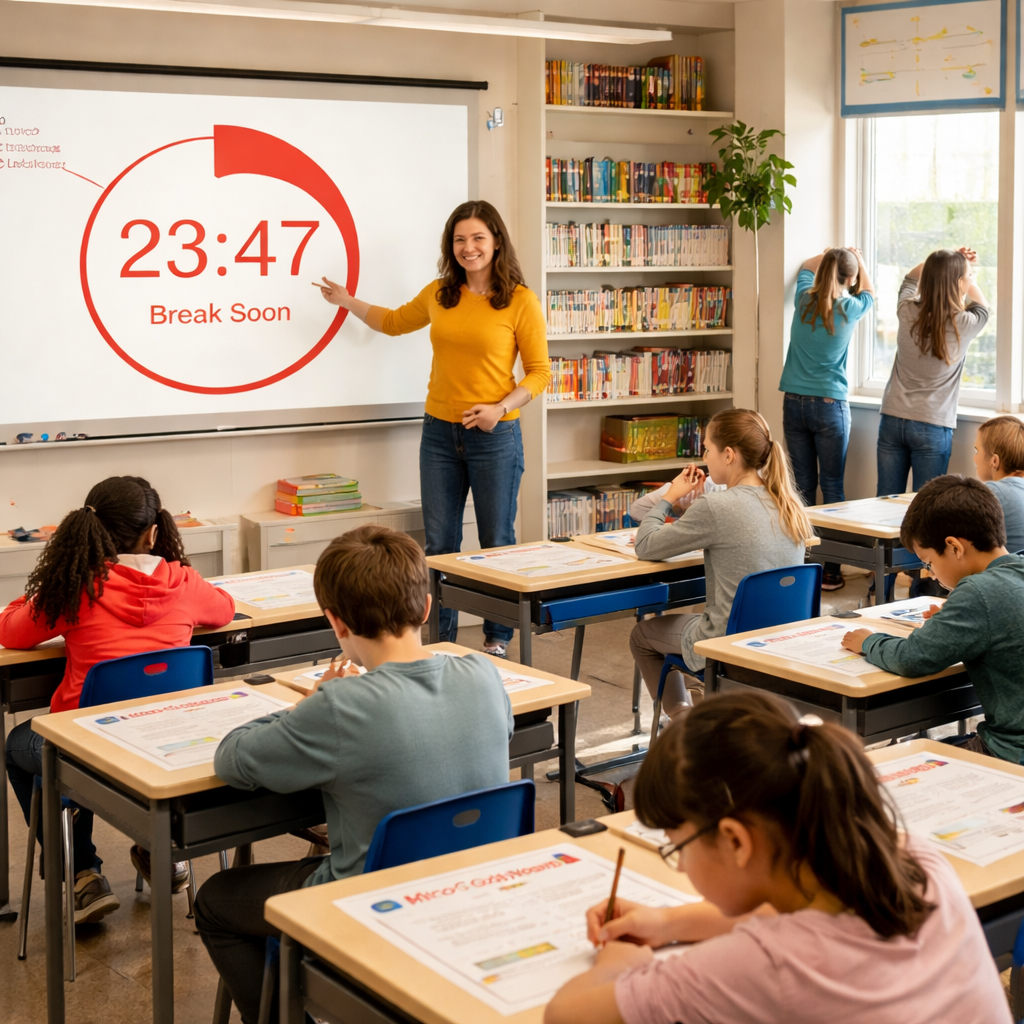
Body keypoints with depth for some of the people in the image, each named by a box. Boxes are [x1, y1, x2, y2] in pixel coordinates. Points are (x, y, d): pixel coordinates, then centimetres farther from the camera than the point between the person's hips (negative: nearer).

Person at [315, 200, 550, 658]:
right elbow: (394, 322, 25)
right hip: (440, 433, 4)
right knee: (439, 544, 9)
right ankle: (441, 639, 22)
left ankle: (498, 637, 24)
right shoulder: (439, 294, 6)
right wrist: (348, 302, 17)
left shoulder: (520, 301, -7)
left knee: (497, 543, 8)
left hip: (495, 436, -4)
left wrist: (501, 407, -18)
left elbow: (539, 372, -5)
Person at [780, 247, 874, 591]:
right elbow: (869, 292, 19)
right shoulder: (850, 309, -7)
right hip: (830, 405, -3)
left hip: (794, 404, 3)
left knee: (803, 486, 7)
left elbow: (806, 268, 25)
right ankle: (831, 570, 3)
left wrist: (829, 255, 40)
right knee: (833, 487, 1)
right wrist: (858, 259, 34)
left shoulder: (804, 300, 0)